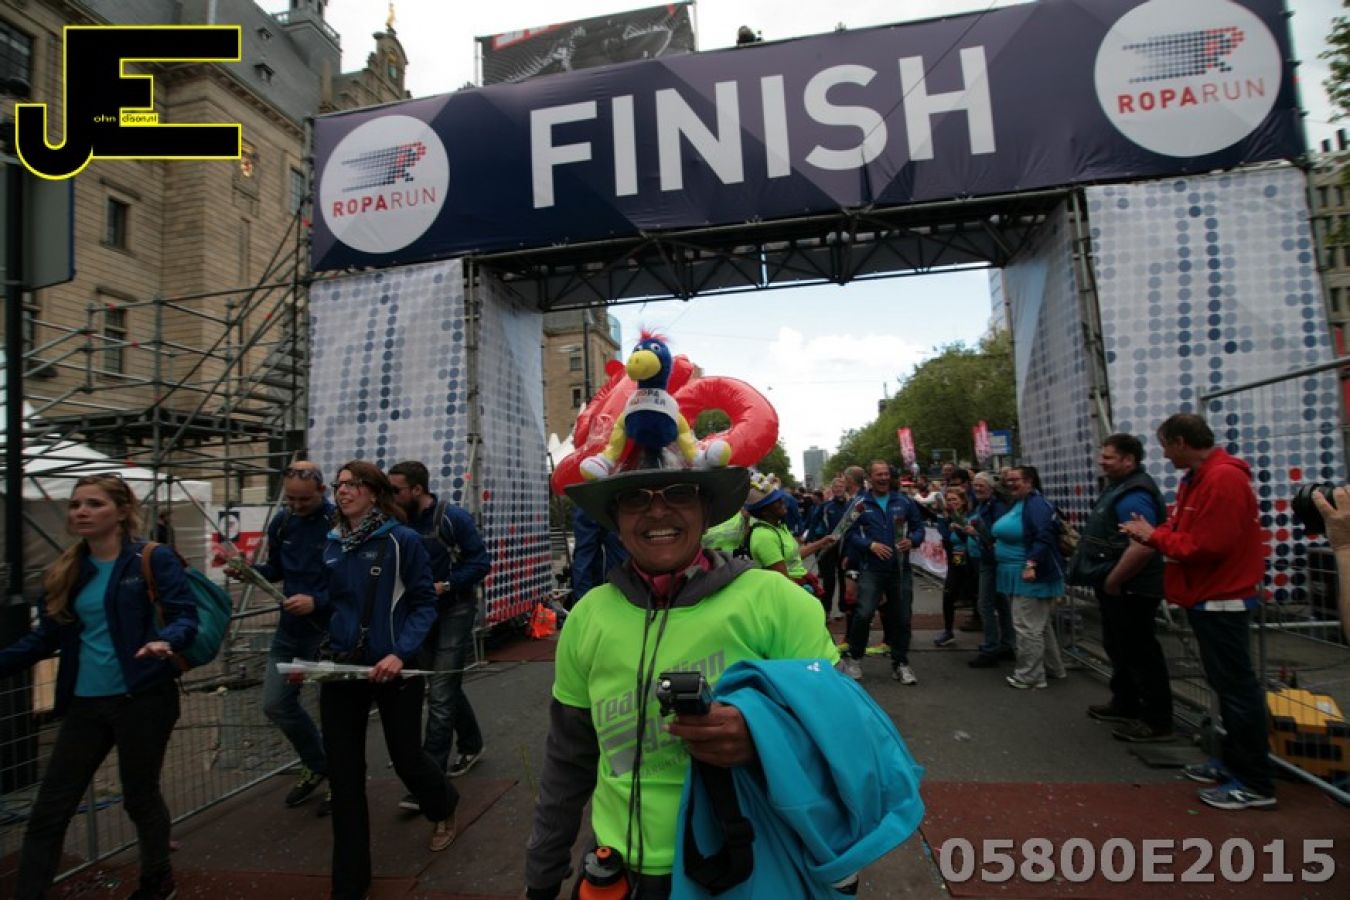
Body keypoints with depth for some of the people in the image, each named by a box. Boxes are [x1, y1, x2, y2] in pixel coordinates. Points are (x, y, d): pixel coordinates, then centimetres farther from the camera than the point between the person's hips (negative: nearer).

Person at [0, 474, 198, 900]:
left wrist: (166, 642, -35)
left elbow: (185, 616, -14)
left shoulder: (154, 559, -9)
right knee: (48, 811, 8)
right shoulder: (67, 571, 9)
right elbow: (46, 636, 14)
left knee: (139, 796, 13)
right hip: (84, 703, 5)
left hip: (142, 697, -5)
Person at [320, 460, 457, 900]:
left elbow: (424, 605, -10)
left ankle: (444, 808, 47)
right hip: (340, 669, 4)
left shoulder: (404, 540, -11)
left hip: (393, 670, -4)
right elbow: (331, 604, 11)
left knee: (406, 755, 11)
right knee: (343, 772, 6)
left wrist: (400, 653, -23)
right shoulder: (332, 545, 4)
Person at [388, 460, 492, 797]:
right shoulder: (402, 523, 1)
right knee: (446, 686, 18)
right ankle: (471, 745, 38)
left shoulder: (452, 518, -15)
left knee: (440, 695, -7)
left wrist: (444, 585, -21)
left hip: (454, 612, -6)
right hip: (422, 614, 6)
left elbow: (481, 561, -14)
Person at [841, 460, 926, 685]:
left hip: (901, 569, 3)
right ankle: (853, 658, 6)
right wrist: (871, 545, -15)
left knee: (901, 617, 8)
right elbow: (850, 533, -2)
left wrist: (912, 540, -10)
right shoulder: (860, 504, 1)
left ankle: (900, 663, 24)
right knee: (863, 614, -14)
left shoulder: (904, 501, 8)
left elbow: (919, 527, 10)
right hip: (871, 569, -3)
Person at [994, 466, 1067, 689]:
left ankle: (1029, 676, 2)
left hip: (1032, 575, -11)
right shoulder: (1017, 504, 15)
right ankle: (1054, 668, 32)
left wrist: (1032, 564, -32)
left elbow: (1044, 536, -28)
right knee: (1041, 624, 20)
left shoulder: (1036, 504, -17)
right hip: (1021, 575, 11)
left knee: (1027, 627, -6)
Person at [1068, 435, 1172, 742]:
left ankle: (1157, 721, 8)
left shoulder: (1134, 495, -22)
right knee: (1120, 648, 20)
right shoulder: (1119, 487, 13)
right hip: (1118, 587, 11)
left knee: (1140, 652, -2)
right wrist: (1108, 581, 19)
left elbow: (1142, 546, -32)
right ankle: (1125, 704, 34)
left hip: (1129, 589, -11)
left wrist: (1112, 581, -22)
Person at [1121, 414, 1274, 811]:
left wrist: (1154, 535, -14)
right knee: (1226, 683, 16)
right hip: (1208, 597, 10)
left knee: (1236, 686, -3)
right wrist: (1152, 533, -4)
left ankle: (1255, 783, 6)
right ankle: (1234, 762, 27)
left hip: (1221, 600, -10)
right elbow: (1188, 533, 12)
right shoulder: (1198, 478, 12)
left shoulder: (1223, 479, -20)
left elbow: (1206, 545, -25)